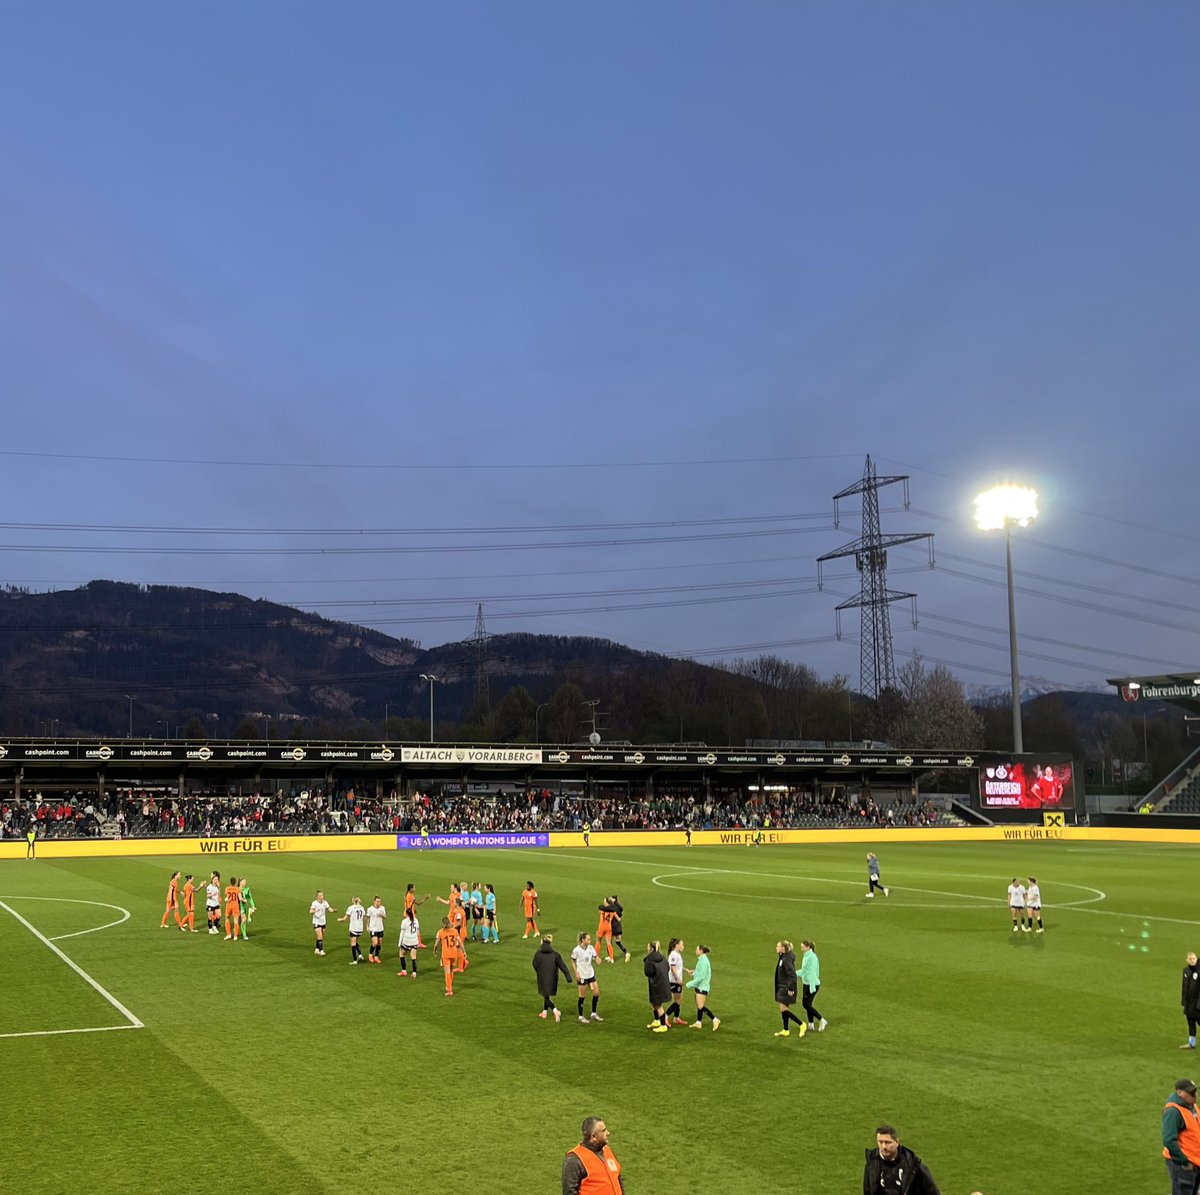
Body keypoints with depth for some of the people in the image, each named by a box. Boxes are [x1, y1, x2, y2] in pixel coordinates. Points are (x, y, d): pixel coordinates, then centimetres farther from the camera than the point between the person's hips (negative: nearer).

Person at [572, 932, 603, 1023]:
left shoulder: (591, 948, -2)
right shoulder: (576, 950, -14)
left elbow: (594, 957, 4)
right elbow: (573, 962, -4)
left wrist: (596, 959, -21)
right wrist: (576, 973, -12)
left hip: (591, 974, 5)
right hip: (582, 975, -5)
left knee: (596, 993, 6)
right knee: (582, 996, 3)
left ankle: (594, 1014, 22)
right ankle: (581, 1017, 15)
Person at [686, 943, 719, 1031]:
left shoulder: (703, 961, -20)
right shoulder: (701, 960, 11)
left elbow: (701, 977, -23)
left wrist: (690, 984, -19)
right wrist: (694, 973, 12)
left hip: (702, 987, -10)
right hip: (699, 986, 10)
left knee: (701, 1006, -9)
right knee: (698, 1006, 14)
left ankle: (715, 1020, -4)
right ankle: (698, 1023, 21)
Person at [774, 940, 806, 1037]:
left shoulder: (786, 960, -22)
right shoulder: (782, 957, 8)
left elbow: (792, 975, -25)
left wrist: (790, 988, -23)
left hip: (787, 988, -10)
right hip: (782, 987, 10)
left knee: (783, 1009, -7)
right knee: (783, 1009, 14)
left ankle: (802, 1024, 1)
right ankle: (785, 1031, 23)